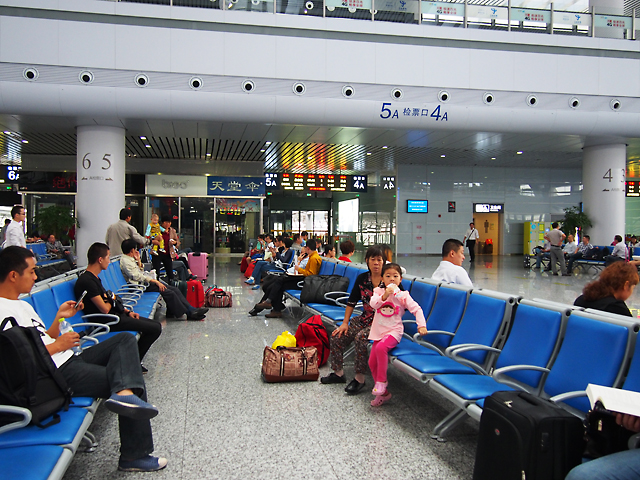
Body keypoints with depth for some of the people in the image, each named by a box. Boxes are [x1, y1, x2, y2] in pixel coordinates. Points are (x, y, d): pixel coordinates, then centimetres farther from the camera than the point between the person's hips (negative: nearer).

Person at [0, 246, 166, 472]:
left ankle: (124, 393, -25)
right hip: (58, 374, -11)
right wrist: (58, 345, -14)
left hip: (68, 360, 11)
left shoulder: (22, 304, 18)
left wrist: (60, 317, 9)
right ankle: (134, 456, -6)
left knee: (125, 339, 3)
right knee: (137, 384, -11)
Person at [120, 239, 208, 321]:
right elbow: (138, 277, -22)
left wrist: (138, 260, 9)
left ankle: (190, 309, -7)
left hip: (145, 282, 10)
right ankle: (188, 313, -14)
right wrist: (156, 282, -22)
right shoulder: (125, 261, -15)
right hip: (141, 285, -10)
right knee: (169, 292, -21)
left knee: (174, 289, -4)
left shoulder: (130, 259, 16)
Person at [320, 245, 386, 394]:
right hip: (365, 319, 6)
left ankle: (359, 378, -18)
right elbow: (351, 302, 9)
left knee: (360, 337, -31)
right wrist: (345, 323, 5)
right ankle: (338, 373, 10)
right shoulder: (362, 279, 3)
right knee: (337, 336, -7)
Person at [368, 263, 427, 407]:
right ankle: (383, 393, 14)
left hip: (394, 331, -4)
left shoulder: (402, 295, -2)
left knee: (381, 347, -34)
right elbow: (373, 304, -13)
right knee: (372, 362, 0)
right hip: (379, 331, 4)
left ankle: (381, 381, -18)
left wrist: (421, 325, -18)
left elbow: (417, 309, -5)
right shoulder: (379, 291, 5)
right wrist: (384, 295, -28)